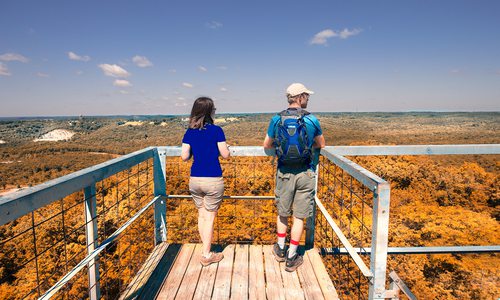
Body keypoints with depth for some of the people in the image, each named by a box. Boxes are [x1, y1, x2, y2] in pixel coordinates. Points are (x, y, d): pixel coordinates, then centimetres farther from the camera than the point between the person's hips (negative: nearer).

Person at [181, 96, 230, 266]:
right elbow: (225, 155, -9)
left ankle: (206, 251, 30)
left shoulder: (190, 132, 2)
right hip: (213, 180, -4)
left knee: (201, 216, 17)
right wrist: (226, 147, 12)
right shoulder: (216, 130, -9)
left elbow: (184, 157, 0)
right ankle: (206, 255, 16)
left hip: (195, 180, 4)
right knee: (209, 218, 7)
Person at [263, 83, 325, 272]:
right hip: (305, 173, -1)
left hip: (284, 173, 2)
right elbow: (321, 145, 10)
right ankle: (291, 258, 17)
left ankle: (280, 250, 34)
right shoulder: (312, 120, -6)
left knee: (282, 213, 19)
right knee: (299, 217, 8)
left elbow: (267, 146, 9)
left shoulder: (276, 119, -3)